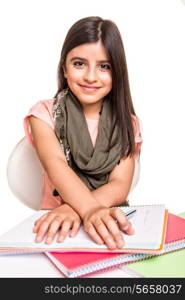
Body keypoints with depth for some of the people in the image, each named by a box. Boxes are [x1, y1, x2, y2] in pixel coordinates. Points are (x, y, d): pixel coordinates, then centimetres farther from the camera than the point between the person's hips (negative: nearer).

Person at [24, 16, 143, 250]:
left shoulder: (126, 122, 4)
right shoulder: (45, 113, -1)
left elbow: (121, 185, -8)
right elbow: (56, 166, -19)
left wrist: (75, 207, -27)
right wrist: (90, 210, -38)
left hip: (110, 224, 2)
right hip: (57, 218, -1)